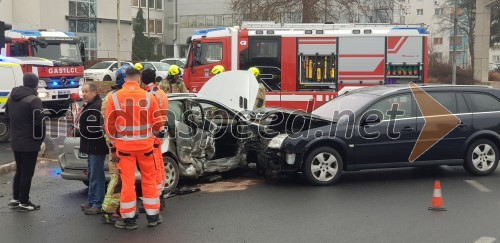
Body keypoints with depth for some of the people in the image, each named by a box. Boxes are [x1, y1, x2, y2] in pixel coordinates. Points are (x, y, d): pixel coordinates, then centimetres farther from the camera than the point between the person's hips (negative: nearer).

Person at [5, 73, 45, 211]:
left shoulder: (12, 97, 9)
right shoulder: (33, 100, -18)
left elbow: (7, 117, 18)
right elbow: (39, 122, -21)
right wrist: (40, 138, -8)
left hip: (15, 142, 8)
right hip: (29, 143, -8)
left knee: (19, 171, 19)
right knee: (27, 173, 1)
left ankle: (15, 199, 25)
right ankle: (24, 202, 8)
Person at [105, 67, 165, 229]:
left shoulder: (115, 97, -5)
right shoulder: (148, 97, -5)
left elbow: (109, 125, 0)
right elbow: (158, 123, 2)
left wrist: (114, 145, 11)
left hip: (124, 146, 0)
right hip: (145, 145, 0)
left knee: (127, 182, 6)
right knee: (149, 180, 12)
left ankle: (129, 219, 14)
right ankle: (153, 216, 20)